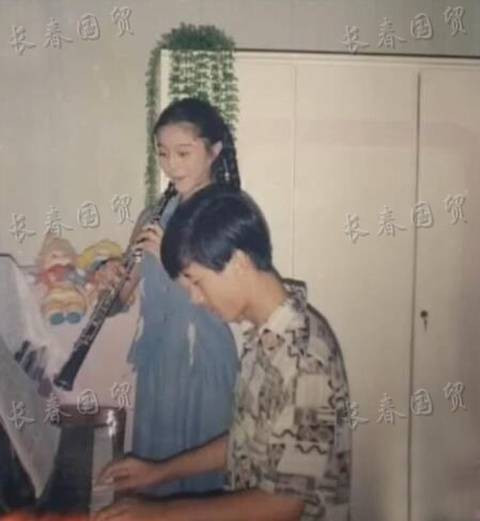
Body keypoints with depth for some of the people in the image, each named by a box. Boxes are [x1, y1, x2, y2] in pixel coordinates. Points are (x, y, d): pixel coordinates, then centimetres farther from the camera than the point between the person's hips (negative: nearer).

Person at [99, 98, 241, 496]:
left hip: (207, 367, -5)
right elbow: (126, 298, 8)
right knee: (154, 468, 16)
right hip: (156, 364, 5)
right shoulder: (155, 217, 6)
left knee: (202, 477, 7)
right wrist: (114, 281, -13)